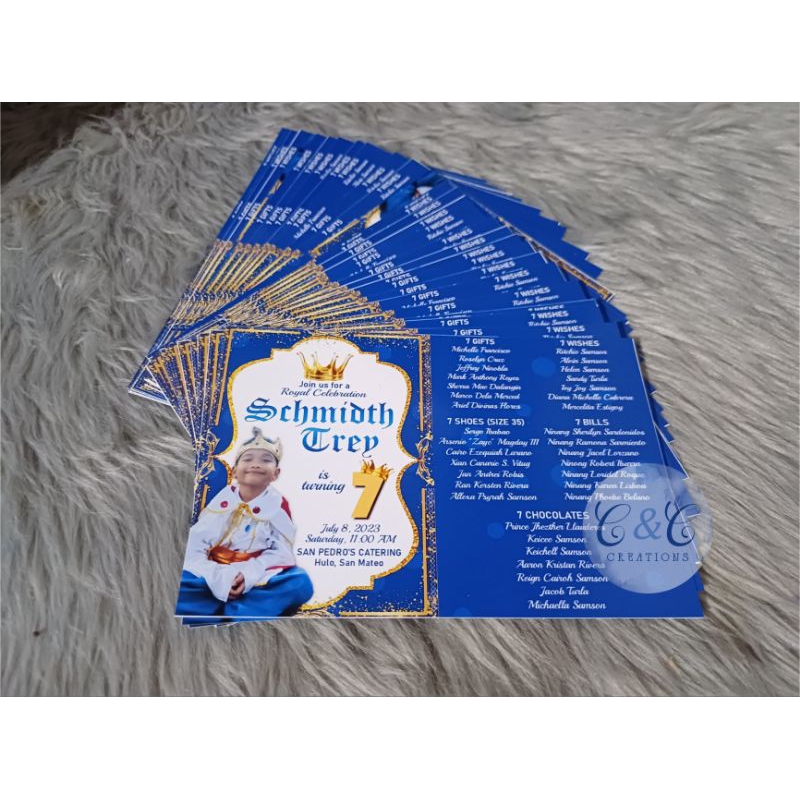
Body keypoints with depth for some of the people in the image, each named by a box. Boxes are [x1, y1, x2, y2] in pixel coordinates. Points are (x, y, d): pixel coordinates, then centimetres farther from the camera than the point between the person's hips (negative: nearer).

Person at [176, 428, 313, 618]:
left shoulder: (278, 505, -2)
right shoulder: (220, 501, -1)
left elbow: (282, 552, -7)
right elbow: (195, 547, -7)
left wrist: (250, 574, -23)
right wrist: (218, 578, -22)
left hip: (256, 579, 0)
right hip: (215, 577, 0)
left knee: (300, 583, -28)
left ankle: (221, 612, -28)